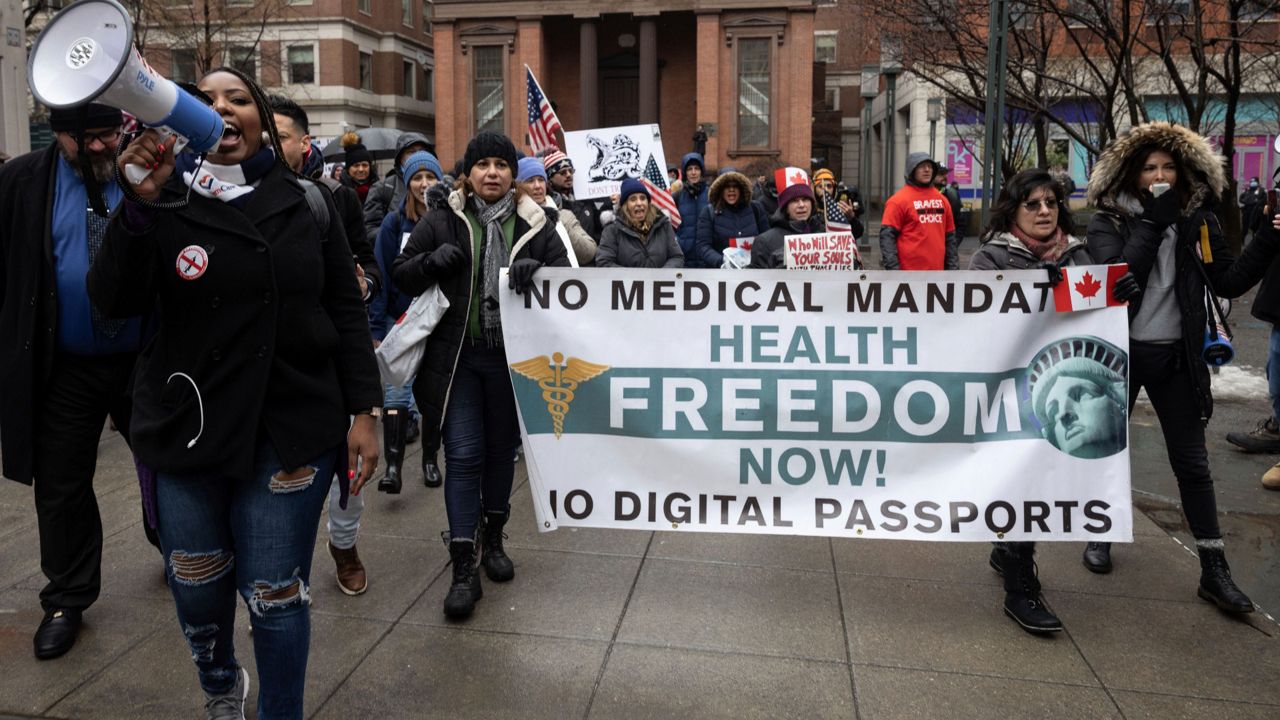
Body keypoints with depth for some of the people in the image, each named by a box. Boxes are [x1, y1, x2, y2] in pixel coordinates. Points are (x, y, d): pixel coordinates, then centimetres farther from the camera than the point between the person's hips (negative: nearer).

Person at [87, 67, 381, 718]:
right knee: (196, 589, 15)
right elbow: (114, 302, -12)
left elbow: (346, 312, 4)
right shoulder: (163, 203, 0)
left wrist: (363, 410, -1)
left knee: (275, 596, 2)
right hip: (185, 428, 1)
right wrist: (140, 204, -23)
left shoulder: (307, 204, 3)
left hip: (291, 428, -1)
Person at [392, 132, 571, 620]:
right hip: (457, 357, -1)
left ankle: (492, 539, 35)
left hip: (514, 357, 2)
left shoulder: (535, 226, 4)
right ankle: (463, 569, 2)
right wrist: (434, 261, -15)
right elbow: (400, 273, 6)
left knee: (502, 449, 15)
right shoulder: (442, 223, 3)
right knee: (463, 456, -4)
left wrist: (539, 270, -22)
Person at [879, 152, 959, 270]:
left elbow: (949, 236, 17)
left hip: (936, 271, 6)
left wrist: (952, 266, 11)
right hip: (909, 272, -6)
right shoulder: (899, 200, -6)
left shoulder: (942, 200, 13)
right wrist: (893, 269, -19)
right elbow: (887, 236, -11)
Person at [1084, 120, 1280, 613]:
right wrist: (1152, 223, -21)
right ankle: (1101, 533, 32)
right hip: (1120, 352, -2)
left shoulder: (1198, 221, 3)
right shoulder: (1108, 222, -5)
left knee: (1192, 462, 5)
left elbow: (1228, 282, 0)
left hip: (1176, 357, 2)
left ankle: (1214, 571, 12)